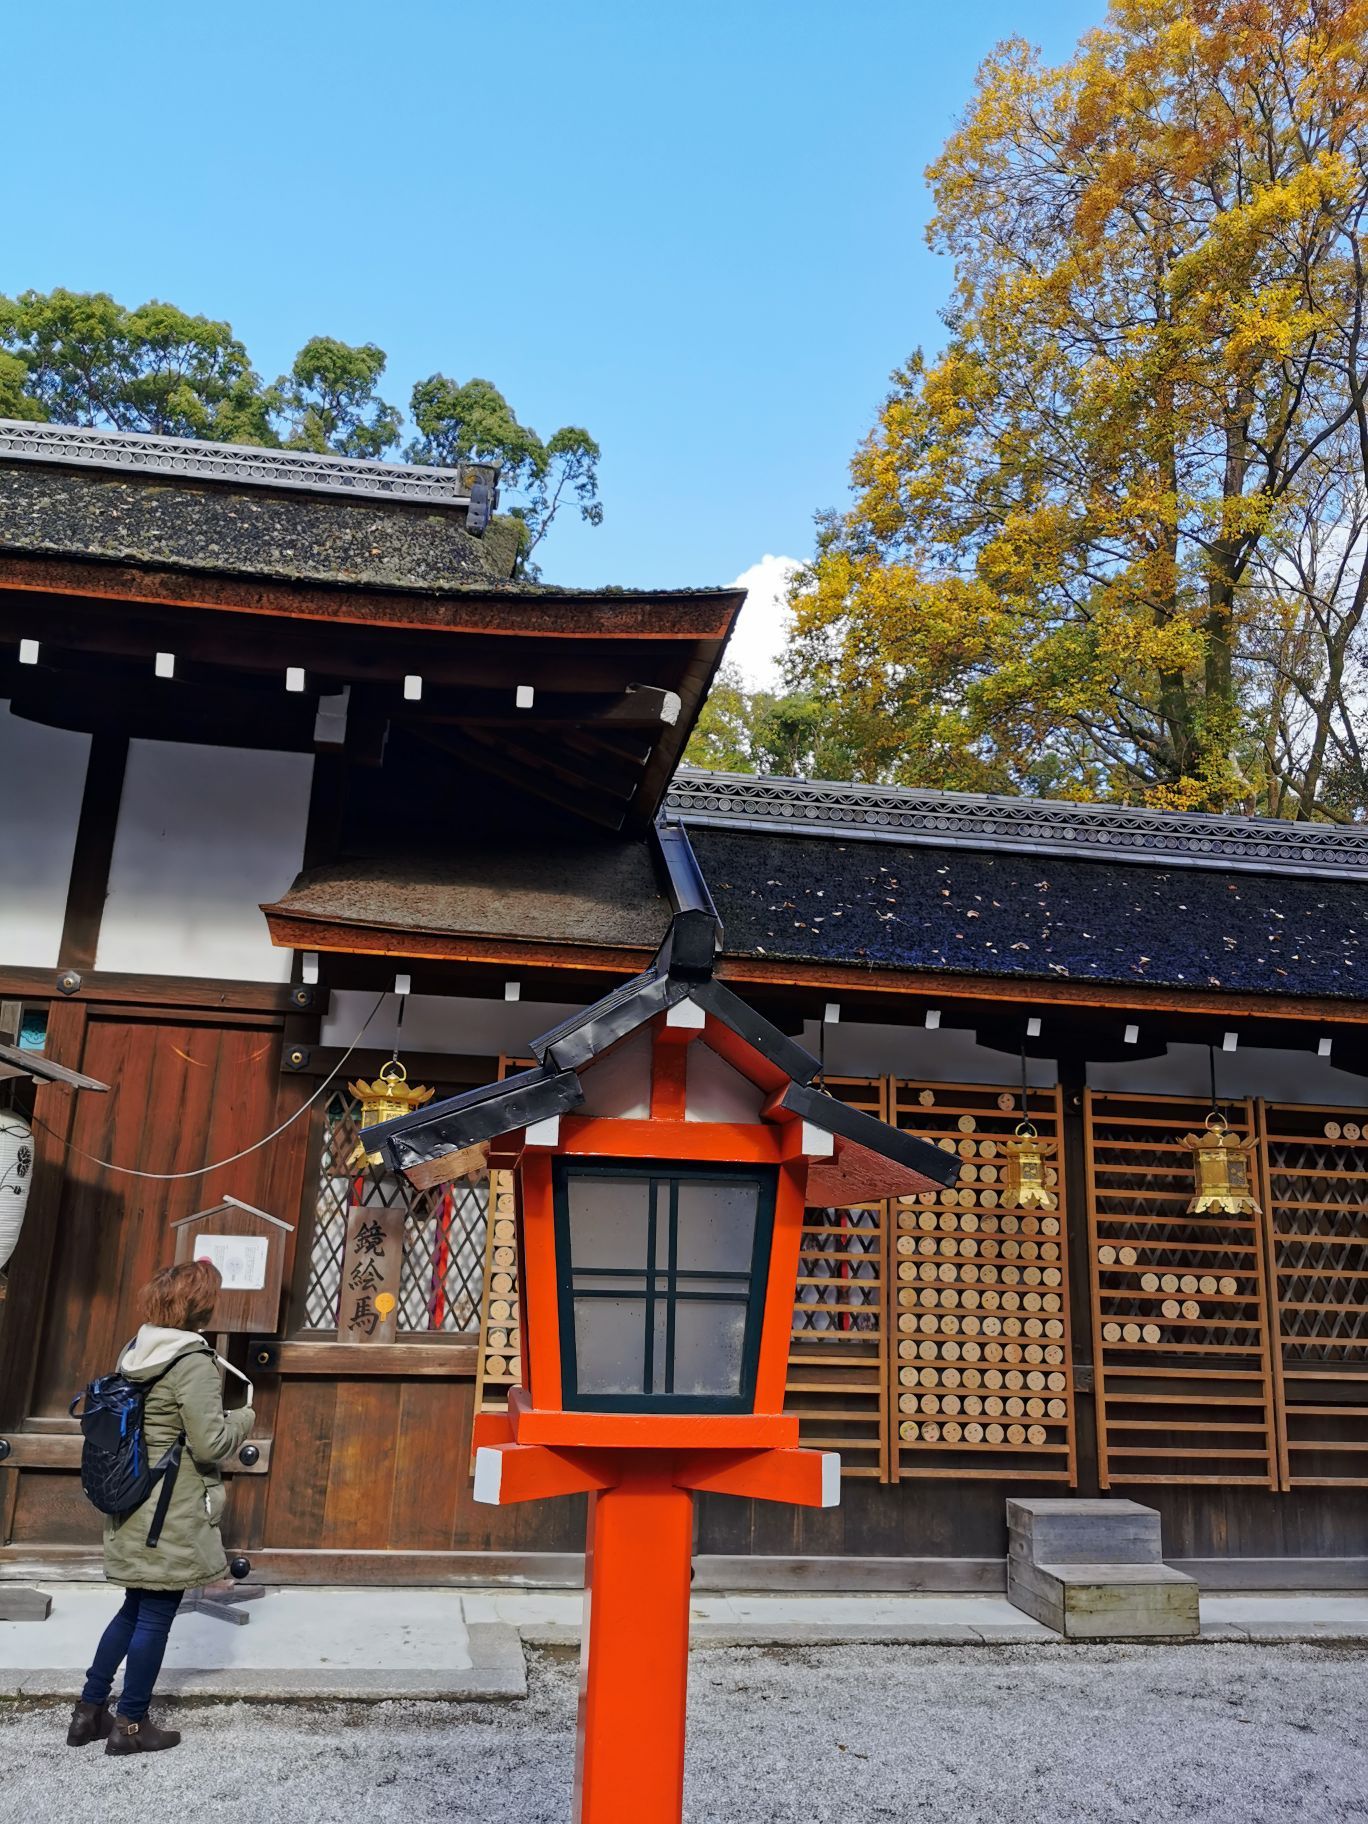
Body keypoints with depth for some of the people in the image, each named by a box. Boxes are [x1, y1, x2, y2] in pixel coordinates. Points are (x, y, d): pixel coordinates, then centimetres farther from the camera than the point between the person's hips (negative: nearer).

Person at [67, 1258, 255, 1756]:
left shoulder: (135, 1351, 5)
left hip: (134, 1506, 8)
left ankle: (88, 1713, 28)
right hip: (173, 1514, -8)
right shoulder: (194, 1363, -20)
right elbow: (210, 1444, -21)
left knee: (135, 1610, 20)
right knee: (156, 1616, 6)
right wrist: (244, 1417, -2)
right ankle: (129, 1726, 18)